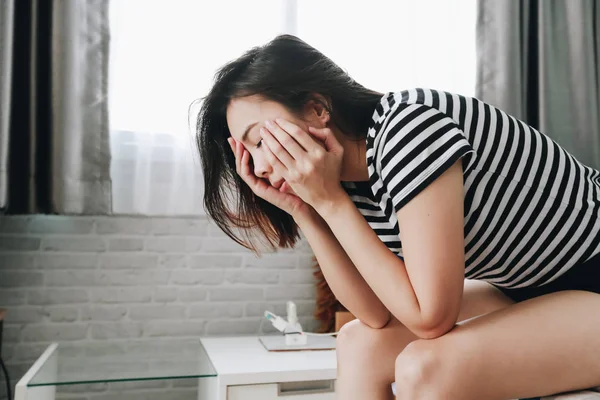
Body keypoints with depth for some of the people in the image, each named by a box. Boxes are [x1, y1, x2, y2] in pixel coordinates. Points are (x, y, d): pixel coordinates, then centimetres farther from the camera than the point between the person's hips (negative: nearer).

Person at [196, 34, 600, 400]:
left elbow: (430, 317, -26)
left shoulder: (407, 129, -28)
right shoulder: (352, 173, -4)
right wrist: (301, 210, -12)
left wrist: (330, 200, -23)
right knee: (359, 342, 0)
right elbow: (378, 314, -4)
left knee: (425, 367, -27)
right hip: (528, 290, 8)